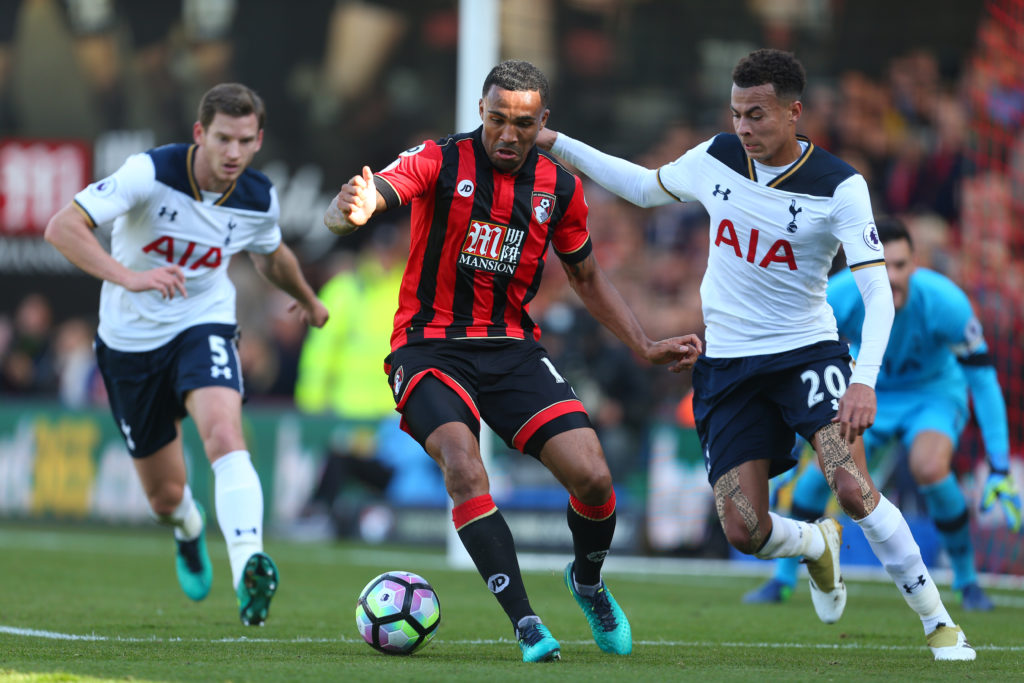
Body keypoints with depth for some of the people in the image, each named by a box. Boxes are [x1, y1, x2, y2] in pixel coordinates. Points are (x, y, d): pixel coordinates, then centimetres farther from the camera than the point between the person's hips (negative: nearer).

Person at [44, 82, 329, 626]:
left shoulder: (259, 200, -9)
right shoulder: (150, 173, -22)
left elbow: (271, 256, 17)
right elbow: (61, 227, -30)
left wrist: (307, 299, 35)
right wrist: (128, 277, -44)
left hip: (204, 324, 1)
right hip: (131, 336, -1)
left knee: (222, 428, -32)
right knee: (166, 496, 8)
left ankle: (248, 568, -45)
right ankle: (190, 530, 48)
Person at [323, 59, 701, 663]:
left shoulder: (559, 188, 4)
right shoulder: (441, 161, -9)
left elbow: (588, 278, 18)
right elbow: (368, 199, -25)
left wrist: (647, 347, 9)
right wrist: (350, 212, -50)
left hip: (514, 348, 3)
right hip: (430, 347, -3)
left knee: (593, 477, -13)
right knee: (464, 466, -30)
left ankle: (588, 582, 20)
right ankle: (526, 624, -25)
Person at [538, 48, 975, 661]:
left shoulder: (840, 186, -15)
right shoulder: (715, 160, -2)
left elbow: (878, 293, -19)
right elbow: (645, 187, 19)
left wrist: (865, 381, -33)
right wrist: (557, 144, 14)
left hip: (808, 352, -4)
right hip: (729, 364, 4)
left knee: (853, 488, -25)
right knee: (745, 531, -7)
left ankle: (938, 622, -10)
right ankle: (817, 548, 30)